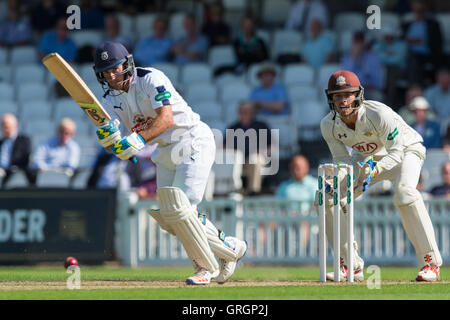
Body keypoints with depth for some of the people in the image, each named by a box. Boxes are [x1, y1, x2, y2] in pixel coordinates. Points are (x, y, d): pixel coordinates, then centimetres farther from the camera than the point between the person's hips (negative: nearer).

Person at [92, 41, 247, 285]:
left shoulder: (150, 79, -16)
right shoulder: (111, 100, 3)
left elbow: (166, 118, -30)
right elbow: (115, 147, -8)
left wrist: (139, 139, -44)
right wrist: (107, 136, -31)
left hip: (193, 142, -8)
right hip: (165, 153, 8)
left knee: (179, 208, -19)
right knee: (166, 216, 1)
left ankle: (206, 267, -3)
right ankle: (230, 249, 15)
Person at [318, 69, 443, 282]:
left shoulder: (378, 114, -34)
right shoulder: (328, 125, -18)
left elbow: (396, 152, -30)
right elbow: (342, 159, -9)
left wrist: (375, 169, -50)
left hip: (405, 150, -6)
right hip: (367, 158, 6)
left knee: (404, 193, -36)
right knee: (328, 197, -7)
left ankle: (430, 262, -30)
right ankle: (351, 266, 3)